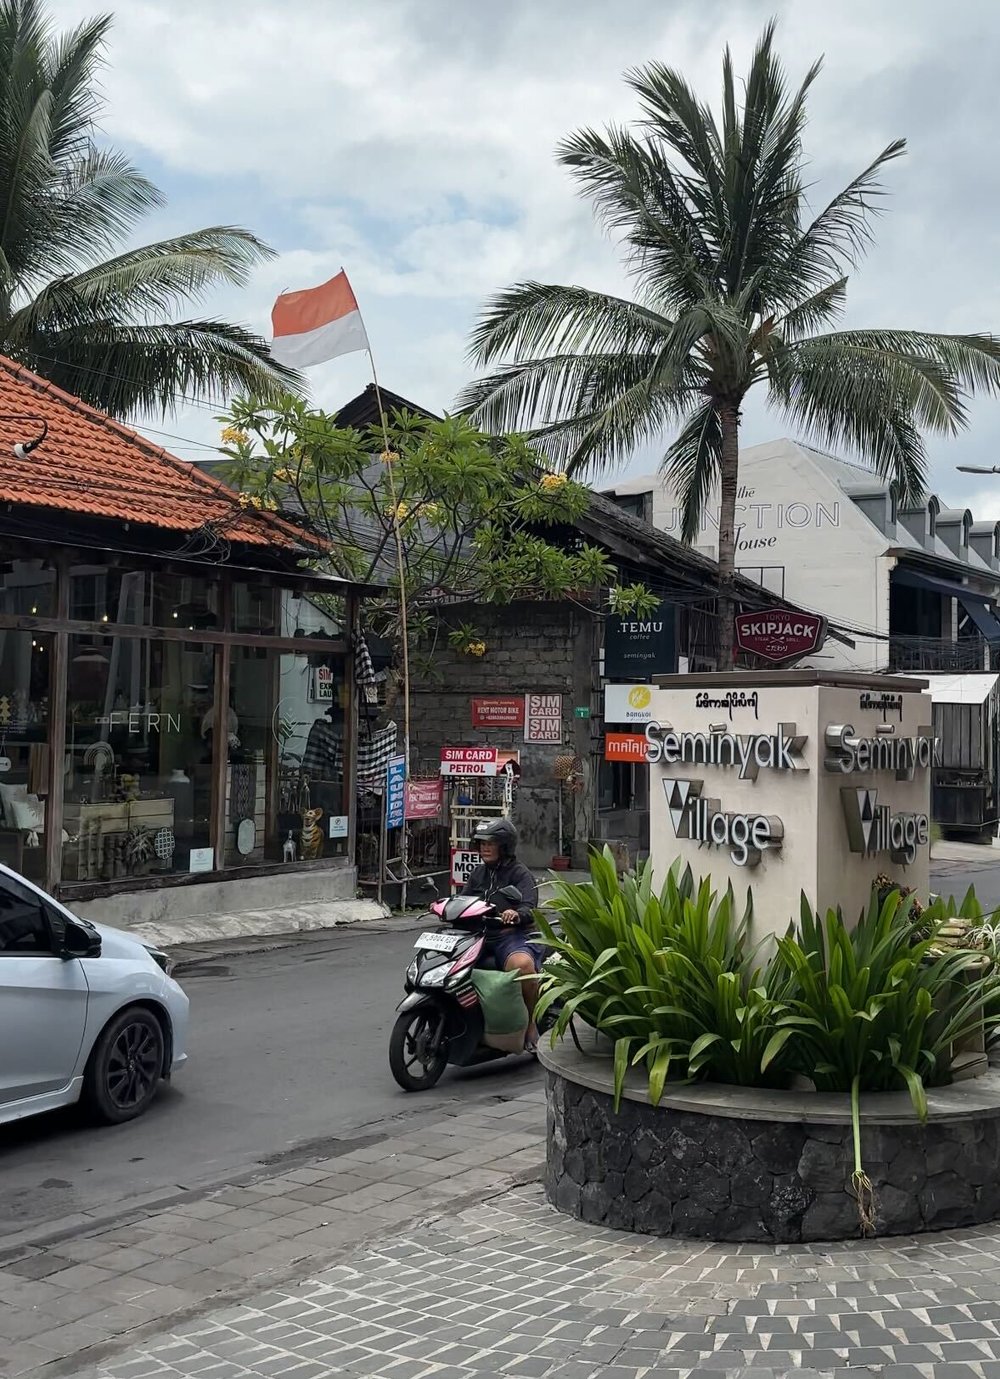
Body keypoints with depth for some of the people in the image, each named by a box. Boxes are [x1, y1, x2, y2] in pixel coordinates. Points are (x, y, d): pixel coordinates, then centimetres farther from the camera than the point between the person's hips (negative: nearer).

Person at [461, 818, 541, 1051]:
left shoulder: (519, 873, 1)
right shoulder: (479, 872, 22)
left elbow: (529, 908, -13)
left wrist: (517, 914, -36)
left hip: (510, 936, -7)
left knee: (523, 965, -38)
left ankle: (531, 1025, -16)